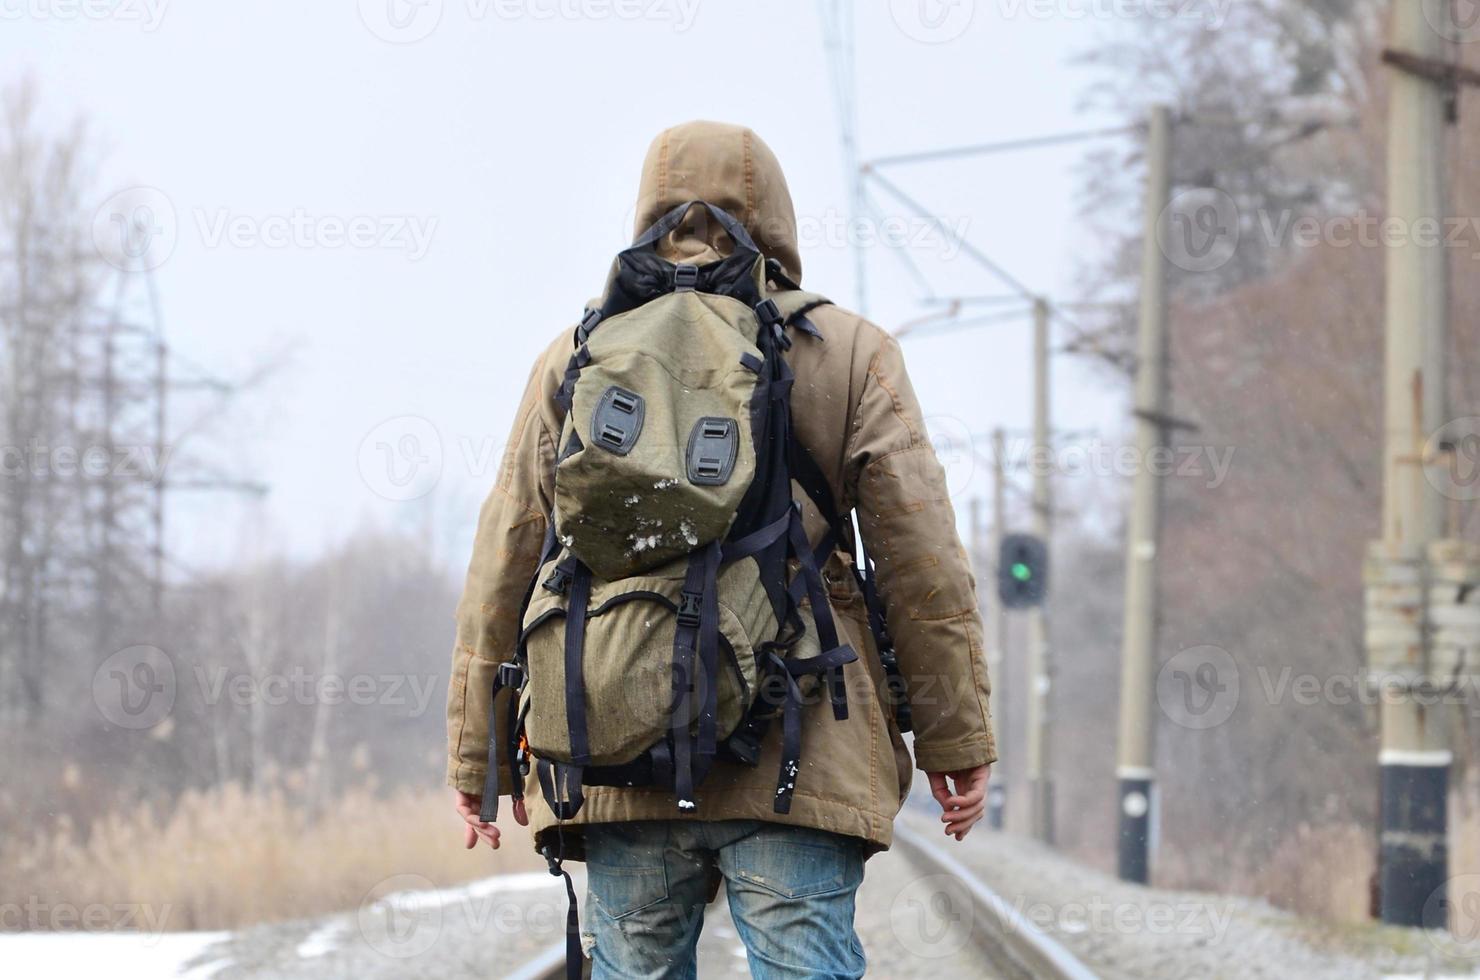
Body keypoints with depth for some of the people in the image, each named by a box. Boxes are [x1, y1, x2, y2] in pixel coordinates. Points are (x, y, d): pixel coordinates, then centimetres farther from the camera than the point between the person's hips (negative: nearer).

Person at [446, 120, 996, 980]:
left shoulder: (578, 359, 11)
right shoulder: (851, 353, 5)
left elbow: (506, 565, 10)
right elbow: (923, 563, 1)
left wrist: (478, 754, 16)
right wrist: (958, 741, 6)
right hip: (800, 754, -2)